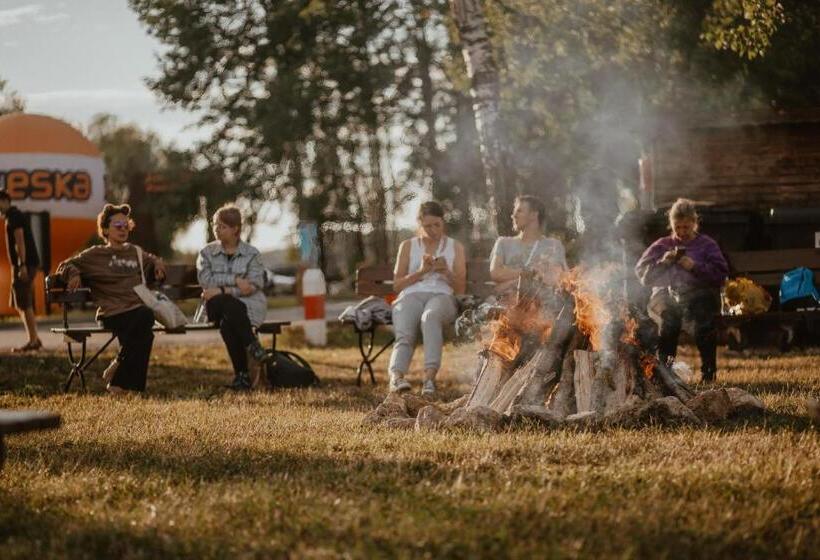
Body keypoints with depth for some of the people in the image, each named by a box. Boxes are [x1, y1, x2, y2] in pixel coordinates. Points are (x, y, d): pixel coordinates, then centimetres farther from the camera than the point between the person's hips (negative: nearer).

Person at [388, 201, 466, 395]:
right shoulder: (408, 246, 20)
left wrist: (446, 272, -5)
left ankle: (430, 377, -56)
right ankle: (397, 376, -59)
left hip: (441, 295, -1)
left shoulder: (455, 247, 20)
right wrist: (421, 271, -2)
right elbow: (397, 284, 13)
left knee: (430, 317, -41)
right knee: (404, 335, -34)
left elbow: (461, 288, 16)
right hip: (411, 295, 1)